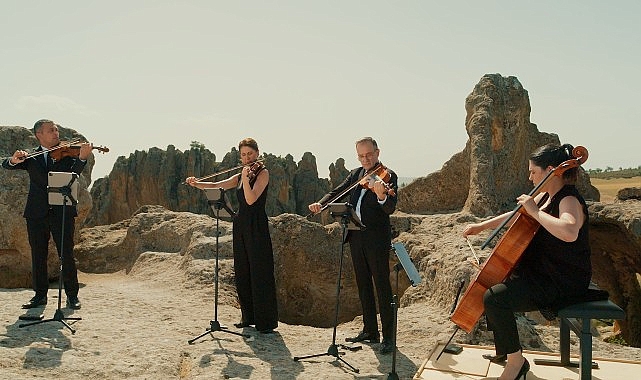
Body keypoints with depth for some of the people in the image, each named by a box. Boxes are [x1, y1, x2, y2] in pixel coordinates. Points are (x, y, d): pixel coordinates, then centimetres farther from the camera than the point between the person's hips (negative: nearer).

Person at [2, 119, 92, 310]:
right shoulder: (31, 157, 11)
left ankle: (72, 295, 6)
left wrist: (82, 158, -30)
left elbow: (74, 172, -10)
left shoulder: (66, 153, 7)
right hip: (37, 213, 2)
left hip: (62, 211, -2)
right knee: (38, 256, 9)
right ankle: (40, 294, 21)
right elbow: (6, 165, 1)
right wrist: (14, 160, -23)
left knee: (67, 255, -2)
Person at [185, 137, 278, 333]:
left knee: (260, 272, -6)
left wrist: (246, 178, -24)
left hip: (256, 227, -7)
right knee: (242, 273, 10)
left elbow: (251, 200, -16)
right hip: (240, 225, 7)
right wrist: (197, 184, -3)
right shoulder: (239, 177, 17)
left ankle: (267, 321, 1)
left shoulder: (263, 173, -5)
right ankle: (248, 317, 21)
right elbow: (216, 185, 11)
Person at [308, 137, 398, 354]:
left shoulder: (388, 176, -8)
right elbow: (337, 192, 9)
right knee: (363, 285, 14)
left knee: (382, 286, -4)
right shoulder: (355, 174, 12)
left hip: (377, 238, -7)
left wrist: (382, 196, -41)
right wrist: (320, 203, -10)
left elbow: (390, 208, -19)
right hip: (356, 237, 7)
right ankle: (370, 331, 25)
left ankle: (388, 338, 3)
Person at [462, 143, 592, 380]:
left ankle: (516, 360, -8)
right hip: (538, 273, 11)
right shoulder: (545, 196, 9)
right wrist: (482, 226, 19)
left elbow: (569, 232, -45)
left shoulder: (569, 200, -21)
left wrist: (535, 211, -34)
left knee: (493, 298, -27)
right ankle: (504, 351, 29)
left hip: (562, 284, -11)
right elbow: (517, 217, 24)